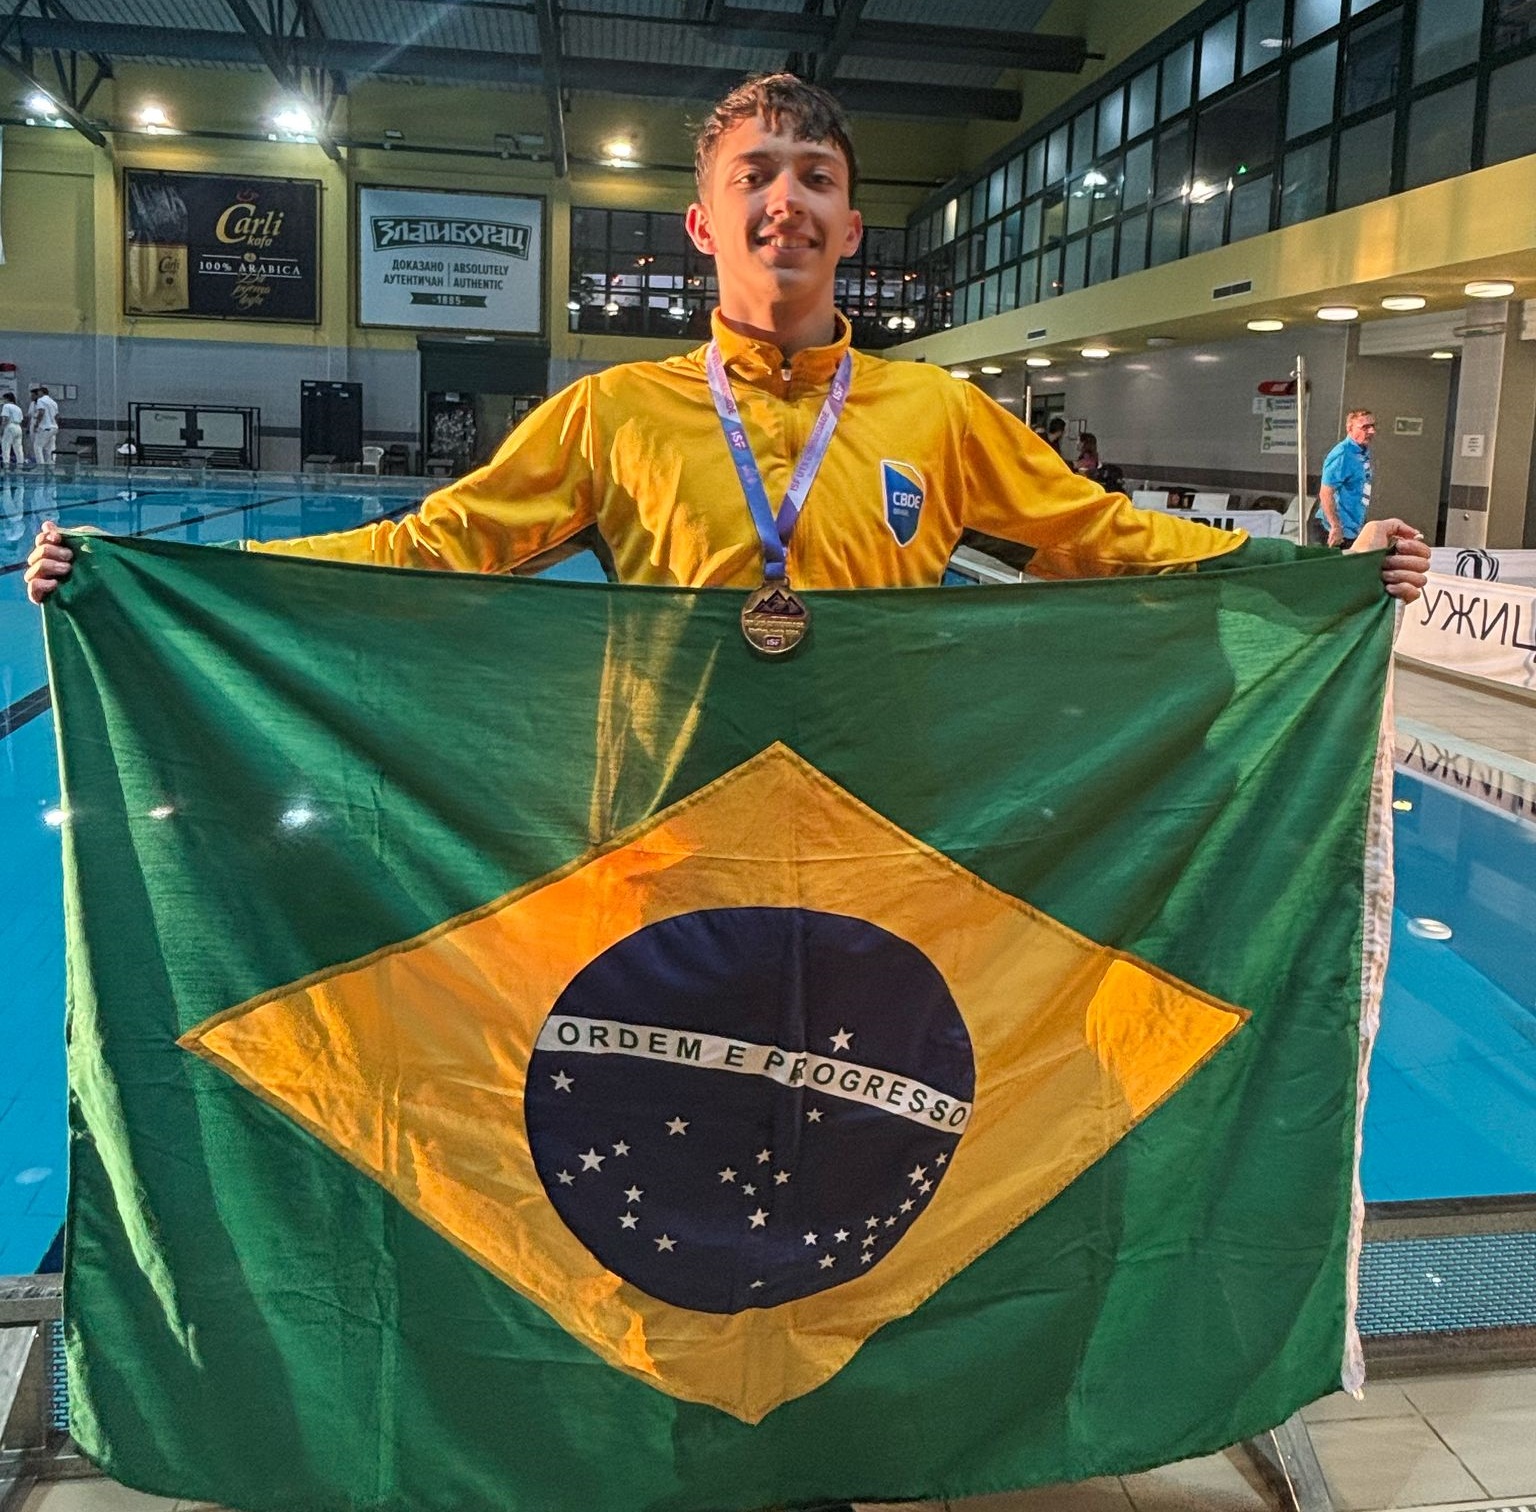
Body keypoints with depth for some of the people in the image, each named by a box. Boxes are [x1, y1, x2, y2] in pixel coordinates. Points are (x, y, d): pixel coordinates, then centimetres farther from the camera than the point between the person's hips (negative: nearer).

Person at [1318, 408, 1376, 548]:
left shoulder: (1364, 453, 10)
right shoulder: (1342, 454, -18)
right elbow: (1325, 493, -24)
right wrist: (1336, 527, -26)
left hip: (1355, 531, 9)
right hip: (1341, 532, -9)